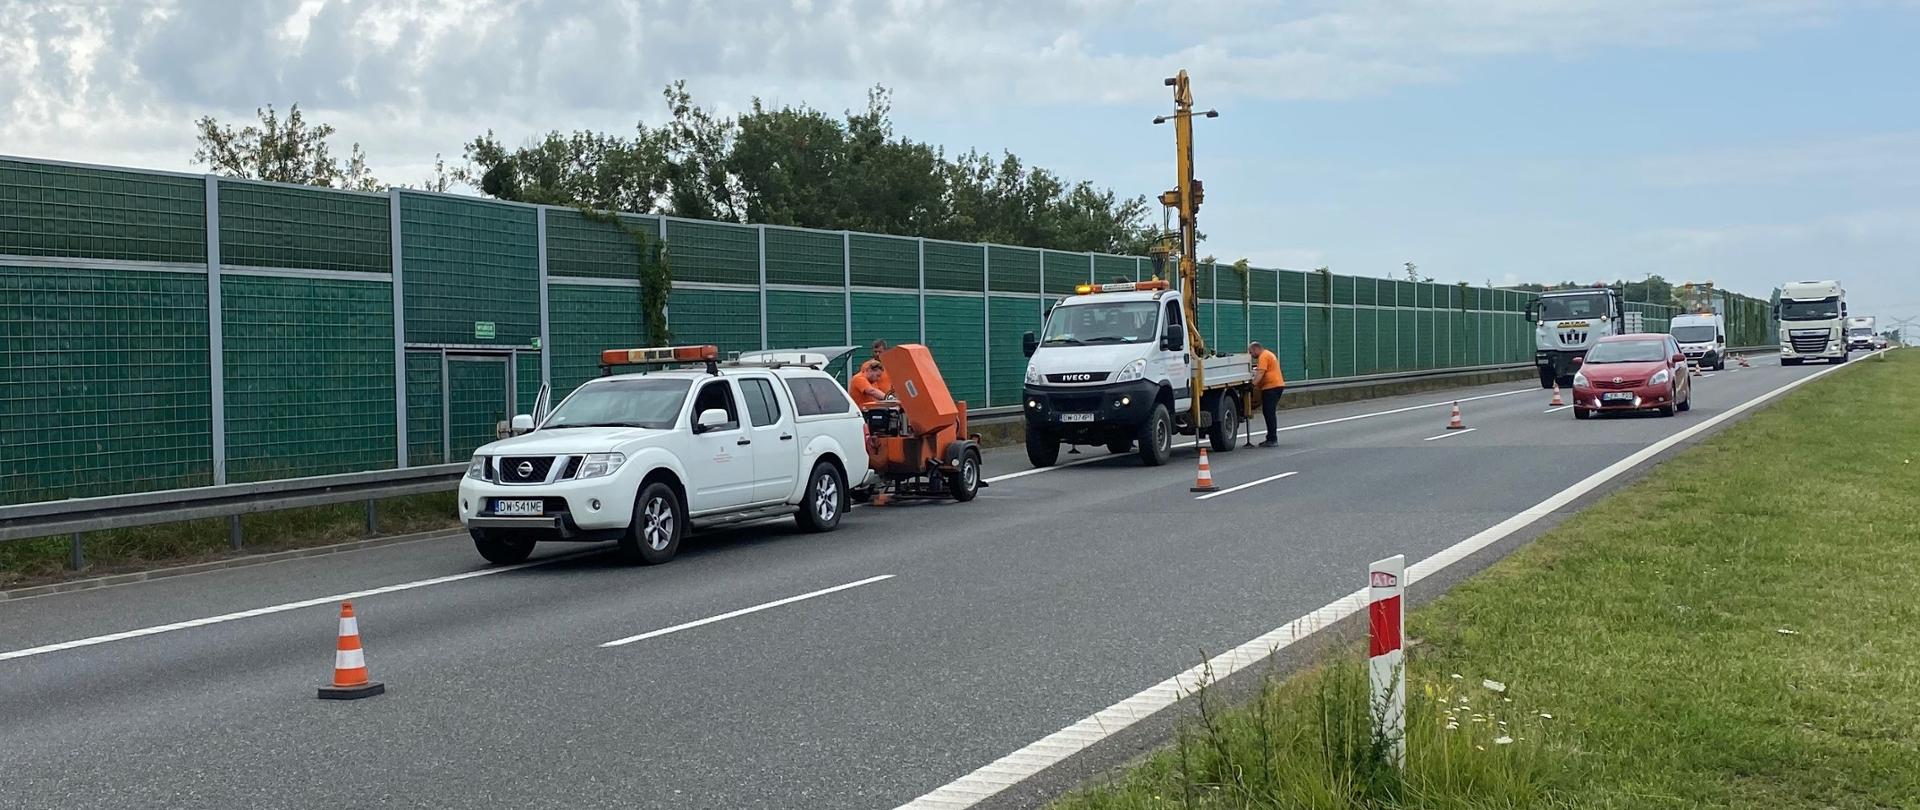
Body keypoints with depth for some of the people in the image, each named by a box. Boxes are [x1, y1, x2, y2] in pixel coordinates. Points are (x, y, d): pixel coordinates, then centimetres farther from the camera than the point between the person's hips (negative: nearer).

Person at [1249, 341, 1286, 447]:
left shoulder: (1263, 356, -10)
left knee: (1269, 413, -10)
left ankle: (1272, 440, -12)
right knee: (1270, 413, 14)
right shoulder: (1268, 354, 24)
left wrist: (1253, 384, -29)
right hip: (1278, 385, 11)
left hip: (1271, 387, -11)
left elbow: (1260, 373, -22)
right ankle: (1272, 438, 17)